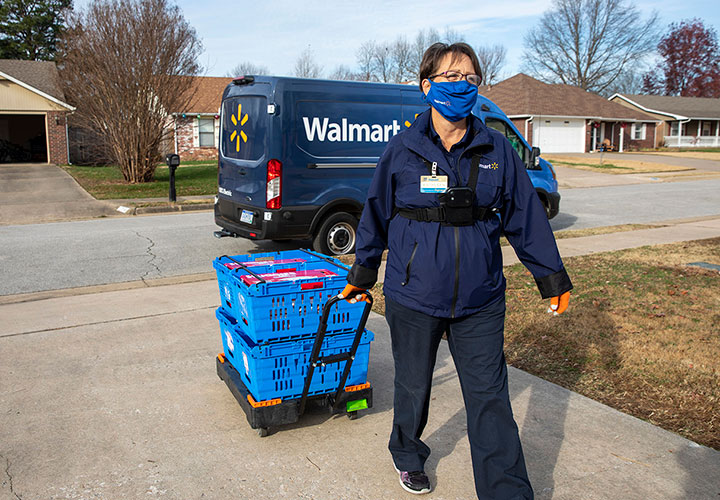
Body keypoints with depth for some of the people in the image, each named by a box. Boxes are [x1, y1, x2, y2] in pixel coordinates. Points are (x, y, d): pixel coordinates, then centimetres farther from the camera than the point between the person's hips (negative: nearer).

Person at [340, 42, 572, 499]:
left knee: (490, 398, 5)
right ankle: (408, 457, 44)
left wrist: (552, 278, 8)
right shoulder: (402, 151, -3)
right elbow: (376, 217, 6)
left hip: (480, 301, 1)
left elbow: (526, 216, 6)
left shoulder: (497, 150, 1)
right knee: (414, 387, 17)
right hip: (414, 297, 0)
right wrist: (361, 277, 13)